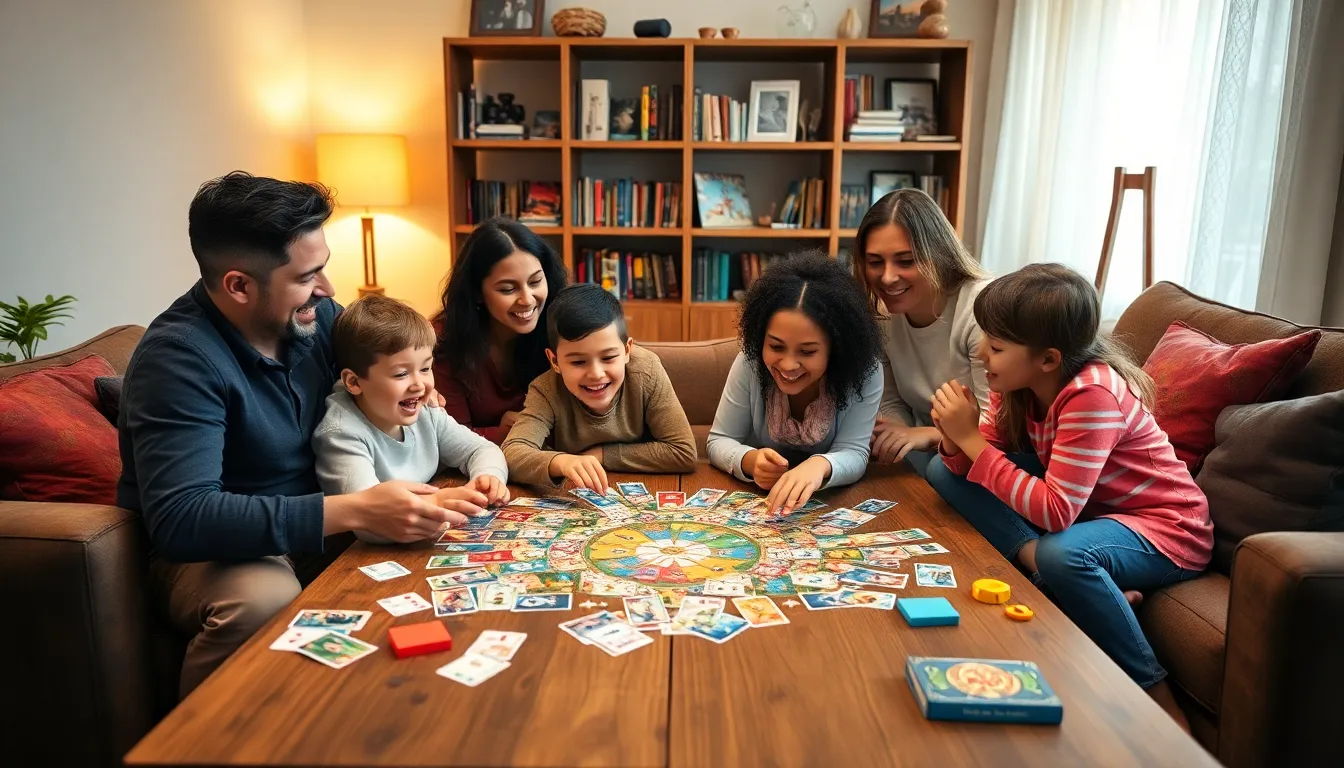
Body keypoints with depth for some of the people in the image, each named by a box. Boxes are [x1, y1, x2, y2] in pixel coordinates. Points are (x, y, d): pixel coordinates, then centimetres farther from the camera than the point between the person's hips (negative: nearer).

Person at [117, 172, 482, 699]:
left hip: (313, 525, 7)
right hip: (212, 548, -6)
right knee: (264, 599, -37)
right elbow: (180, 519, -34)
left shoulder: (314, 316, -4)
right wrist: (355, 511, -41)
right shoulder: (179, 358, -24)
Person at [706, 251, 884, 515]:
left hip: (832, 503, -1)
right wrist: (750, 460, -33)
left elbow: (854, 453, -21)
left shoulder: (864, 372, -19)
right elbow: (718, 441, -11)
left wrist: (820, 465, -44)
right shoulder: (749, 364, -17)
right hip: (756, 499, 1)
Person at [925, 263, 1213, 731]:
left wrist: (972, 440, -31)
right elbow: (972, 469, -3)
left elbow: (1054, 512, -34)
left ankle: (1157, 700, -17)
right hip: (1082, 508, 8)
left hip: (1163, 531, -7)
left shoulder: (1092, 395, -30)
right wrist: (955, 441, -26)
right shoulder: (1016, 384, -7)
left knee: (1062, 555, -40)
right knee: (944, 473, -3)